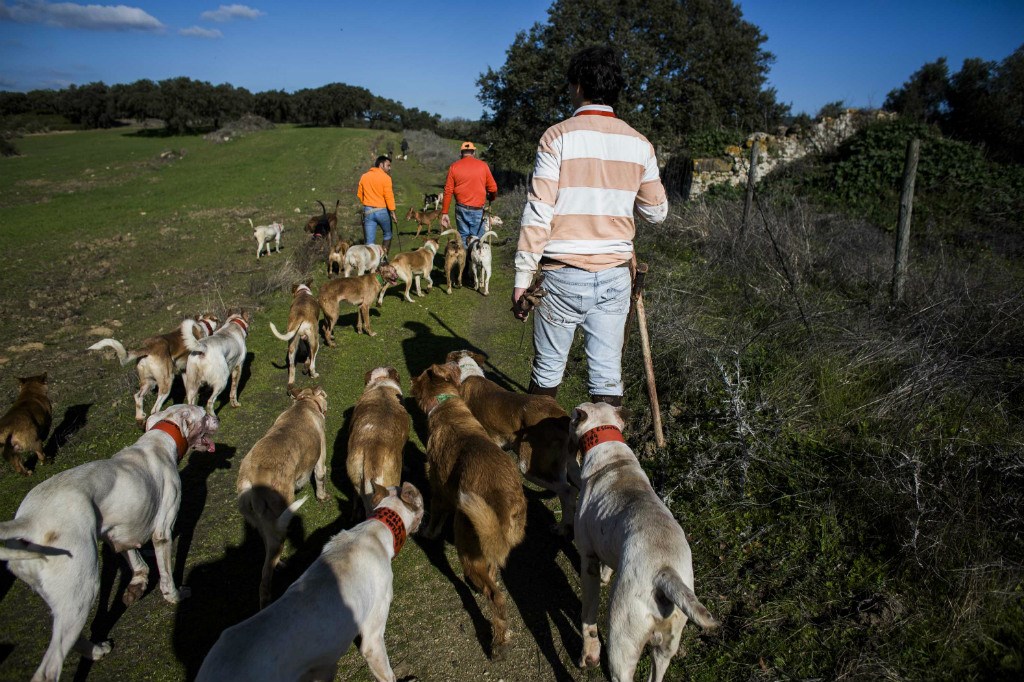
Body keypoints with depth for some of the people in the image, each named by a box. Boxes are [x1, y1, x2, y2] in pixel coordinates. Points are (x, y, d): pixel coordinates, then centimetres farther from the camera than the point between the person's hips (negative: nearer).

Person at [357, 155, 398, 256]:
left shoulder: (364, 176, 8)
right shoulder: (385, 177, -8)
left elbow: (360, 194, 12)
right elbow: (389, 196, -14)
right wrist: (393, 213, -13)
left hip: (368, 211, 4)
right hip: (382, 211, -3)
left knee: (370, 241, 3)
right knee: (387, 234, 19)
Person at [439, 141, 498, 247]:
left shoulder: (454, 167, 3)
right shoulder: (483, 165, 1)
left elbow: (448, 191, 1)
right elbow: (493, 188, 3)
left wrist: (444, 213, 4)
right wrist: (490, 198, 26)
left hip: (461, 209, 2)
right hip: (478, 210, -1)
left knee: (463, 237, 10)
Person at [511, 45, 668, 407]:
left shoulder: (558, 136, -5)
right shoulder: (639, 143, 6)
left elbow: (538, 213, -10)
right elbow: (657, 211, 13)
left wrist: (522, 278, -6)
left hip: (564, 273, -3)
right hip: (615, 274, 3)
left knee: (547, 370, 11)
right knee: (608, 374, 8)